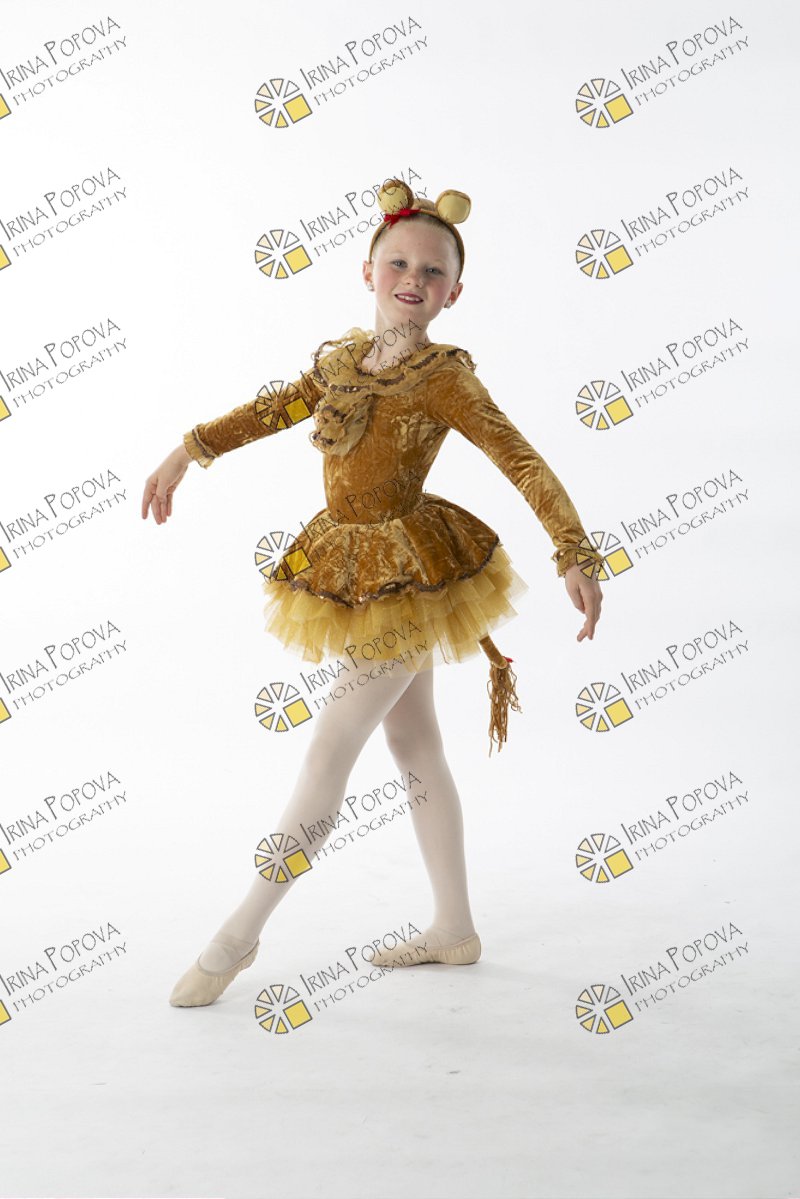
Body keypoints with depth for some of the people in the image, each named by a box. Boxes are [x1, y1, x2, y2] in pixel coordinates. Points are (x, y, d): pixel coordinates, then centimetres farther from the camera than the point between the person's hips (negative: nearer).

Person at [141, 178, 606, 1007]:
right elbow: (274, 409, 17)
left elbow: (523, 463, -18)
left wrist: (575, 554, -26)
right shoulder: (342, 358, 5)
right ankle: (454, 929, 27)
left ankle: (240, 933, 9)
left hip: (405, 571, -7)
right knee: (415, 746, 13)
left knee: (329, 750, -3)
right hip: (354, 569, 7)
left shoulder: (443, 376, -14)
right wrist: (188, 451, 15)